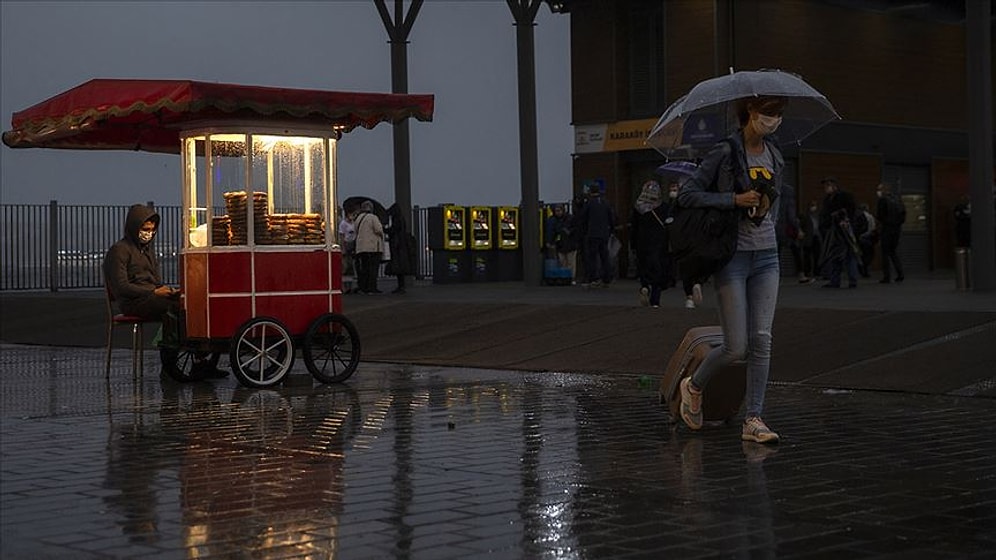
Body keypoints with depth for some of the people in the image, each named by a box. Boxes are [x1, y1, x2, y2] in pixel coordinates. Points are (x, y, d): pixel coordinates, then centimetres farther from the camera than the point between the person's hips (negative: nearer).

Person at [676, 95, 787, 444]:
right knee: (736, 346, -6)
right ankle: (694, 387, 21)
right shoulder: (725, 153, -10)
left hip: (766, 255, 6)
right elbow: (687, 195, -13)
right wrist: (736, 199, -18)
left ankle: (753, 420, 4)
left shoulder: (774, 156, 11)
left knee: (761, 341, -1)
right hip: (731, 255, -6)